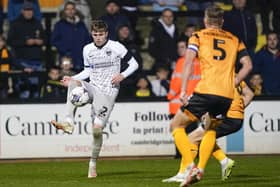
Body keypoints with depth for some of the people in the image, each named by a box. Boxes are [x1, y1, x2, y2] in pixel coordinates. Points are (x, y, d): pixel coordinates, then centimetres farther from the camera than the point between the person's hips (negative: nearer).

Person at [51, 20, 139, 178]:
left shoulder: (116, 47, -3)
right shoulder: (87, 49, 9)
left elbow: (134, 64, 3)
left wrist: (122, 75, -15)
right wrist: (72, 78, 4)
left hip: (108, 93, -4)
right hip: (93, 89, 4)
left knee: (97, 128, -15)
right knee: (74, 83, -29)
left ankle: (93, 164, 5)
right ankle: (69, 123, -38)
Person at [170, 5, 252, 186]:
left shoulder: (198, 36, 9)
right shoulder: (235, 40, 19)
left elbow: (189, 61, -5)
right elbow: (247, 65, 11)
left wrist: (183, 90, -8)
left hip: (206, 91, -4)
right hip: (227, 96, 4)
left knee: (177, 125, 10)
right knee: (211, 129, 27)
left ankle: (190, 166, -8)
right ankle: (200, 169, 9)